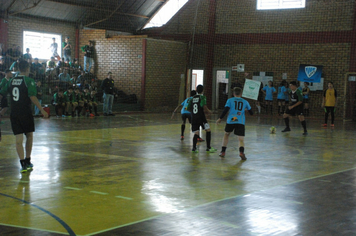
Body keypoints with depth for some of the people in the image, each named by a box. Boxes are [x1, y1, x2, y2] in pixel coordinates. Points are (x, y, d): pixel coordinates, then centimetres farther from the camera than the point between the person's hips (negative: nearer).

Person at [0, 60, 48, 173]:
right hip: (26, 113, -4)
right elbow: (32, 97, -16)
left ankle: (23, 164, -6)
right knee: (29, 136, 15)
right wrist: (42, 110, -14)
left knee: (18, 139, 1)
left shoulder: (11, 81, 9)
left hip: (14, 114, 4)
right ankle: (27, 161, 21)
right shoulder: (29, 81, -7)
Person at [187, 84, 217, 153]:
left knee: (196, 133, 9)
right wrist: (208, 111, -1)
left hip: (194, 117, 5)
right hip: (201, 117, -5)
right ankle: (208, 147, -2)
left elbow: (188, 108, 14)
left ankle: (194, 147, -6)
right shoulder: (202, 97, -4)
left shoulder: (192, 98, 12)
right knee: (208, 131, 2)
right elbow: (204, 106, -19)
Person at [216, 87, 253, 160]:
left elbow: (226, 110, -4)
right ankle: (241, 152, -28)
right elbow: (251, 113, 19)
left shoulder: (230, 100, 8)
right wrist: (246, 108, 39)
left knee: (226, 134, 24)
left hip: (231, 120, 0)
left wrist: (220, 118, 3)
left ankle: (223, 152, 23)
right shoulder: (245, 102, 14)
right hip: (240, 122, 0)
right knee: (241, 139, -1)